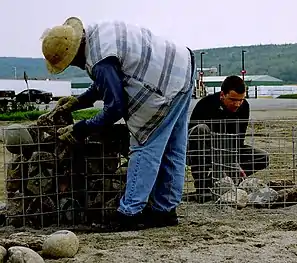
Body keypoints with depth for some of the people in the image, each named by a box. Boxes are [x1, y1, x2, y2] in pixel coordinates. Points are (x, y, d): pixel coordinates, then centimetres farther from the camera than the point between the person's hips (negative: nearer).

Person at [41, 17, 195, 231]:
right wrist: (79, 101, 16)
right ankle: (165, 210, 22)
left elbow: (115, 108, -18)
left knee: (146, 147, -7)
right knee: (173, 150, 13)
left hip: (169, 87, -11)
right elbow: (110, 83, 19)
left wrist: (80, 130, -9)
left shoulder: (100, 61, -25)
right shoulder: (97, 32, 7)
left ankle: (129, 214, -4)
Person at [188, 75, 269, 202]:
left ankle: (214, 178, -12)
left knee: (263, 158, -10)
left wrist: (236, 165, -25)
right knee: (200, 129, -37)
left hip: (227, 150, 5)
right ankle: (203, 187, -36)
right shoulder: (206, 105, -26)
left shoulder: (243, 106, -9)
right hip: (200, 154, -5)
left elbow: (238, 139, -9)